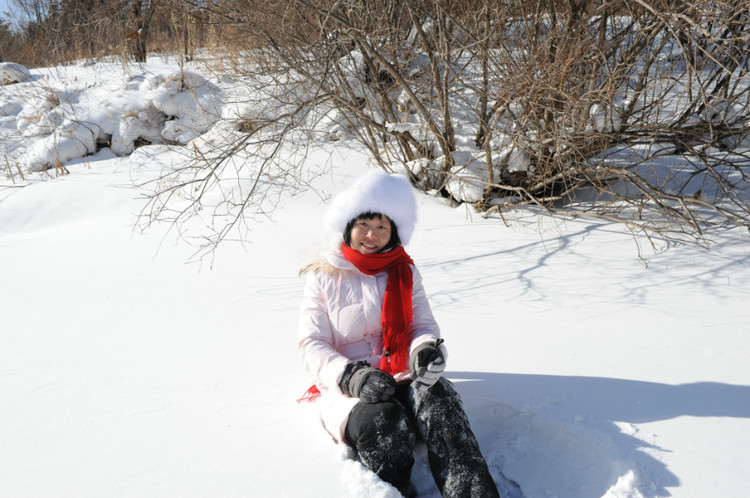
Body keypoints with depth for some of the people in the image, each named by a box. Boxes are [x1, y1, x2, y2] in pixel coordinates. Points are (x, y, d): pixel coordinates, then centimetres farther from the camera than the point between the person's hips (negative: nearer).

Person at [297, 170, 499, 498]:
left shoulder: (405, 273, 16)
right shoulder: (323, 277, 8)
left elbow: (423, 325, 8)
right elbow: (312, 346, 0)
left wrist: (426, 350, -19)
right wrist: (350, 376, -21)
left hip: (400, 380, 2)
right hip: (345, 389, -1)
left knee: (435, 394, -33)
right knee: (385, 420, -36)